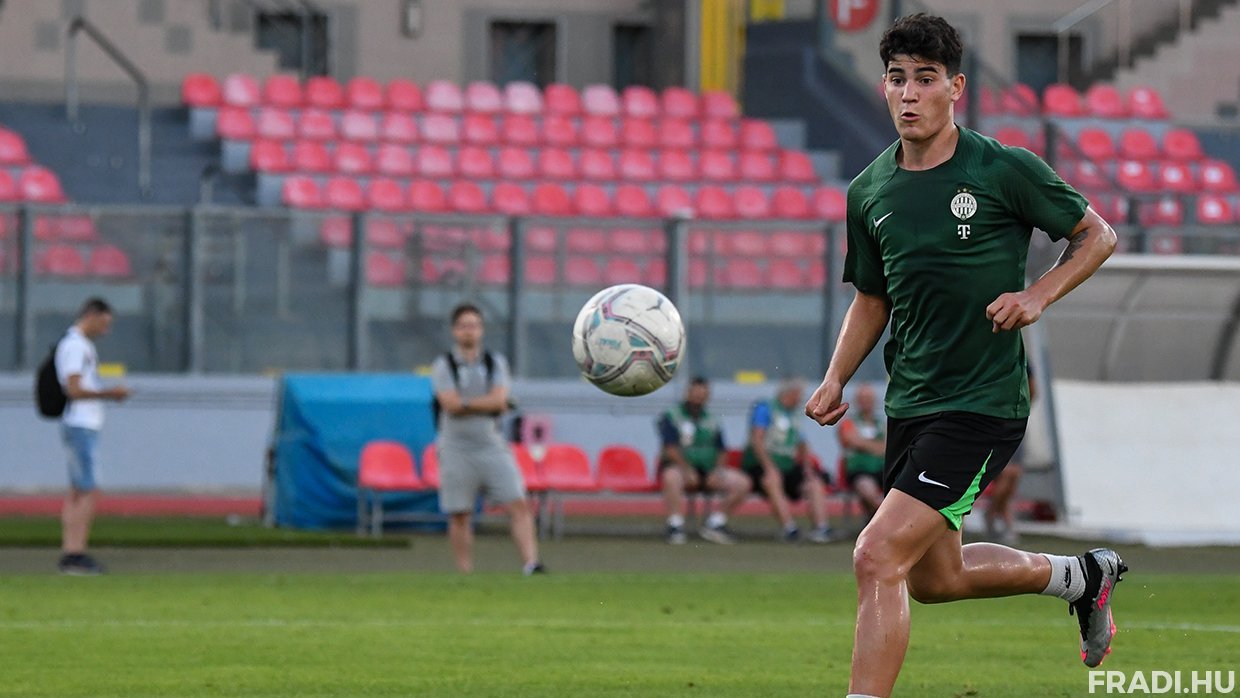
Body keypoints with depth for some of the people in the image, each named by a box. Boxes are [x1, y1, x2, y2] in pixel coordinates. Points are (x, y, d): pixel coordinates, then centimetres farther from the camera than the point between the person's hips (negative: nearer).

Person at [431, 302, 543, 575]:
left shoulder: (496, 363, 9)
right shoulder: (443, 366, 1)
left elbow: (499, 399, -6)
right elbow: (451, 404, -13)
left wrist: (466, 403, -10)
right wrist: (488, 404, -8)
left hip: (493, 447, 2)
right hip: (457, 448, -2)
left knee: (518, 504, -12)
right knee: (459, 516, 1)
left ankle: (530, 563, -19)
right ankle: (465, 574, 8)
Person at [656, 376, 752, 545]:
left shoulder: (712, 422, 18)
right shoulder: (671, 417, 3)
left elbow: (721, 452, 14)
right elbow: (670, 448, -9)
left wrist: (717, 471, -6)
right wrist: (687, 469, -22)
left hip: (708, 470, 5)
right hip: (680, 467, -5)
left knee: (742, 483, -11)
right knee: (672, 477, -40)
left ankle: (715, 523, -2)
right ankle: (675, 526, -35)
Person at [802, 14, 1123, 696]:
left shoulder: (1006, 170, -10)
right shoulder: (869, 192, 6)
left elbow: (1097, 235, 3)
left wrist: (1038, 294, -12)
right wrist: (835, 381, 5)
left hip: (983, 404, -7)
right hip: (909, 404, 7)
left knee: (878, 557, -19)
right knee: (934, 578, 18)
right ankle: (1079, 575, 42)